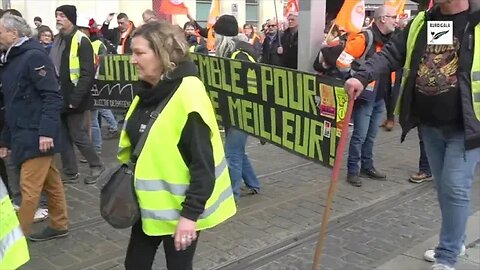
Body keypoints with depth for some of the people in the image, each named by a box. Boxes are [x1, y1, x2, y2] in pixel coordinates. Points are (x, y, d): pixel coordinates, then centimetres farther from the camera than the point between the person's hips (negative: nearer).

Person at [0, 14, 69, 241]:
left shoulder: (34, 56, -12)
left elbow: (53, 96, -19)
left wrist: (47, 131, -25)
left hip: (37, 135, -9)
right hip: (23, 135, 9)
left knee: (29, 187, -1)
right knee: (50, 183, 16)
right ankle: (59, 225, 25)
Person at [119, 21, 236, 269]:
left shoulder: (188, 94, -21)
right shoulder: (148, 92, 4)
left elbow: (203, 163, -22)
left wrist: (190, 213, -22)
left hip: (180, 208, -7)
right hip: (150, 203, 8)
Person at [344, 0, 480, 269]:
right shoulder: (421, 23, 7)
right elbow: (391, 54, 5)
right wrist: (362, 77, -12)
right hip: (430, 125, 5)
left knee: (455, 189, -5)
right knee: (444, 187, 16)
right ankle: (455, 241, 35)